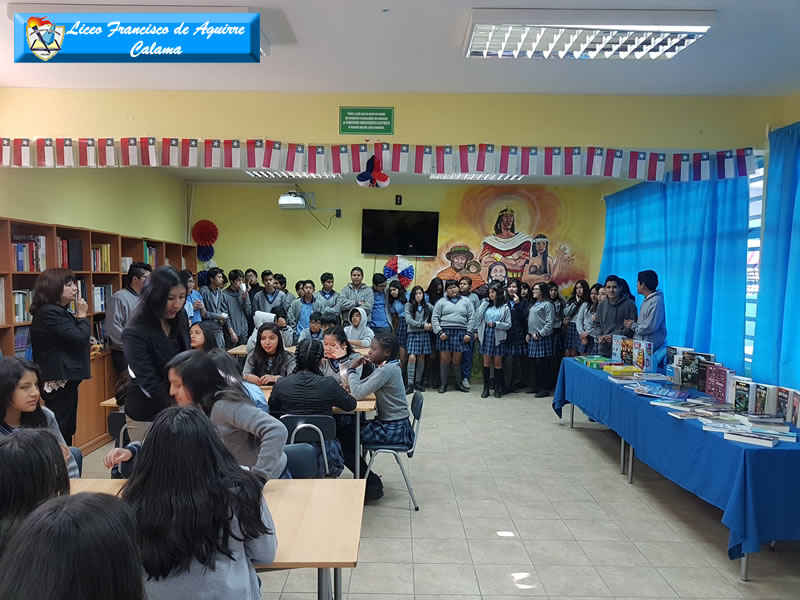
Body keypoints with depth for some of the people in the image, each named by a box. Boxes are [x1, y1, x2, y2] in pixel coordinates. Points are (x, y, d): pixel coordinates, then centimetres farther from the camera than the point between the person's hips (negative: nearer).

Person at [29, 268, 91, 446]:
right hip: (59, 382, -11)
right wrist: (82, 316, -9)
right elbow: (80, 338, -21)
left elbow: (73, 340, 16)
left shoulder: (58, 312, 14)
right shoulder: (50, 313, -19)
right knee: (58, 432, -3)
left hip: (65, 380, 11)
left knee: (67, 431, 16)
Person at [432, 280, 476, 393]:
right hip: (445, 333, -1)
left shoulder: (466, 302, 11)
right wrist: (439, 332, -8)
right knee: (445, 359, 1)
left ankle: (458, 383, 17)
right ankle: (443, 383, 10)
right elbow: (434, 318, 3)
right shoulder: (441, 302, 8)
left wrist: (468, 333, -1)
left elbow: (471, 318, 8)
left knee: (457, 359, 5)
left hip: (460, 333, 1)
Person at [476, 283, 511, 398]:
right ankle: (486, 388, 11)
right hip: (486, 336, 2)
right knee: (486, 362, 5)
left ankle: (498, 388, 13)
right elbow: (478, 316, -5)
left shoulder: (504, 307, 3)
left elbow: (508, 324, -1)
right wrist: (485, 302, -3)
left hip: (498, 337, -2)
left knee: (497, 363, 4)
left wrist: (495, 324, -13)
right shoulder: (486, 305, 10)